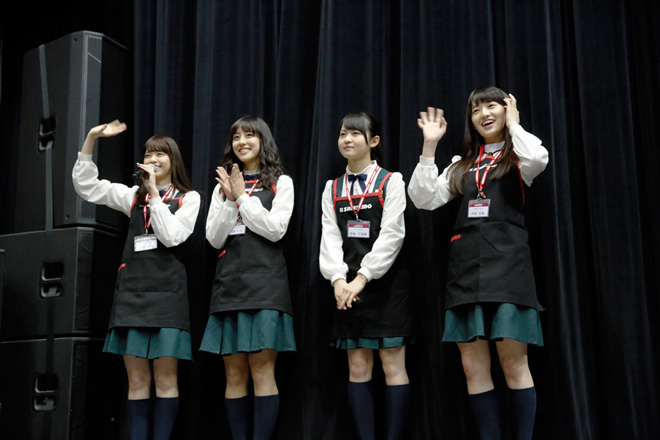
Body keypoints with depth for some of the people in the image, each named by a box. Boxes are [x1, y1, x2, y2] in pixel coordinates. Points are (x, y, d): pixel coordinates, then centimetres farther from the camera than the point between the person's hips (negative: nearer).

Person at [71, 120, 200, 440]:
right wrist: (91, 140, 5)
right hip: (132, 289, 3)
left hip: (166, 290, -3)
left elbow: (172, 236, -7)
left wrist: (155, 193, -8)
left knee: (165, 379, -2)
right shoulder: (133, 195, 18)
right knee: (137, 380, 2)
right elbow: (85, 186, 13)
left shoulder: (188, 198, 8)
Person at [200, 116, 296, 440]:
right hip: (229, 281, 4)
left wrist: (243, 197, -5)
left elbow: (276, 229, -4)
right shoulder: (223, 186, 17)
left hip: (265, 281, -3)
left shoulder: (280, 182, 8)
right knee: (234, 374, 2)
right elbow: (214, 239, 8)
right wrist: (230, 200, -5)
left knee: (262, 369, -8)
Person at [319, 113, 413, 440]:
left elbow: (392, 234, -10)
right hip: (348, 287, 4)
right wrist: (338, 279, -14)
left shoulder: (391, 181, 1)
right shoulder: (332, 189, 13)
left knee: (392, 365, -2)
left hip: (386, 282, -4)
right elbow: (330, 237, 3)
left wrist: (362, 278, -18)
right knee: (358, 368, 5)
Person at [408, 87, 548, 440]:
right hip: (465, 264, 4)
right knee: (473, 367, 1)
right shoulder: (462, 165, 21)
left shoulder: (517, 157, 10)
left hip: (506, 261, -4)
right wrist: (429, 147, 7)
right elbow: (424, 199, 11)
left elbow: (538, 158, -15)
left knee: (513, 363, -7)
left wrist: (513, 125, 1)